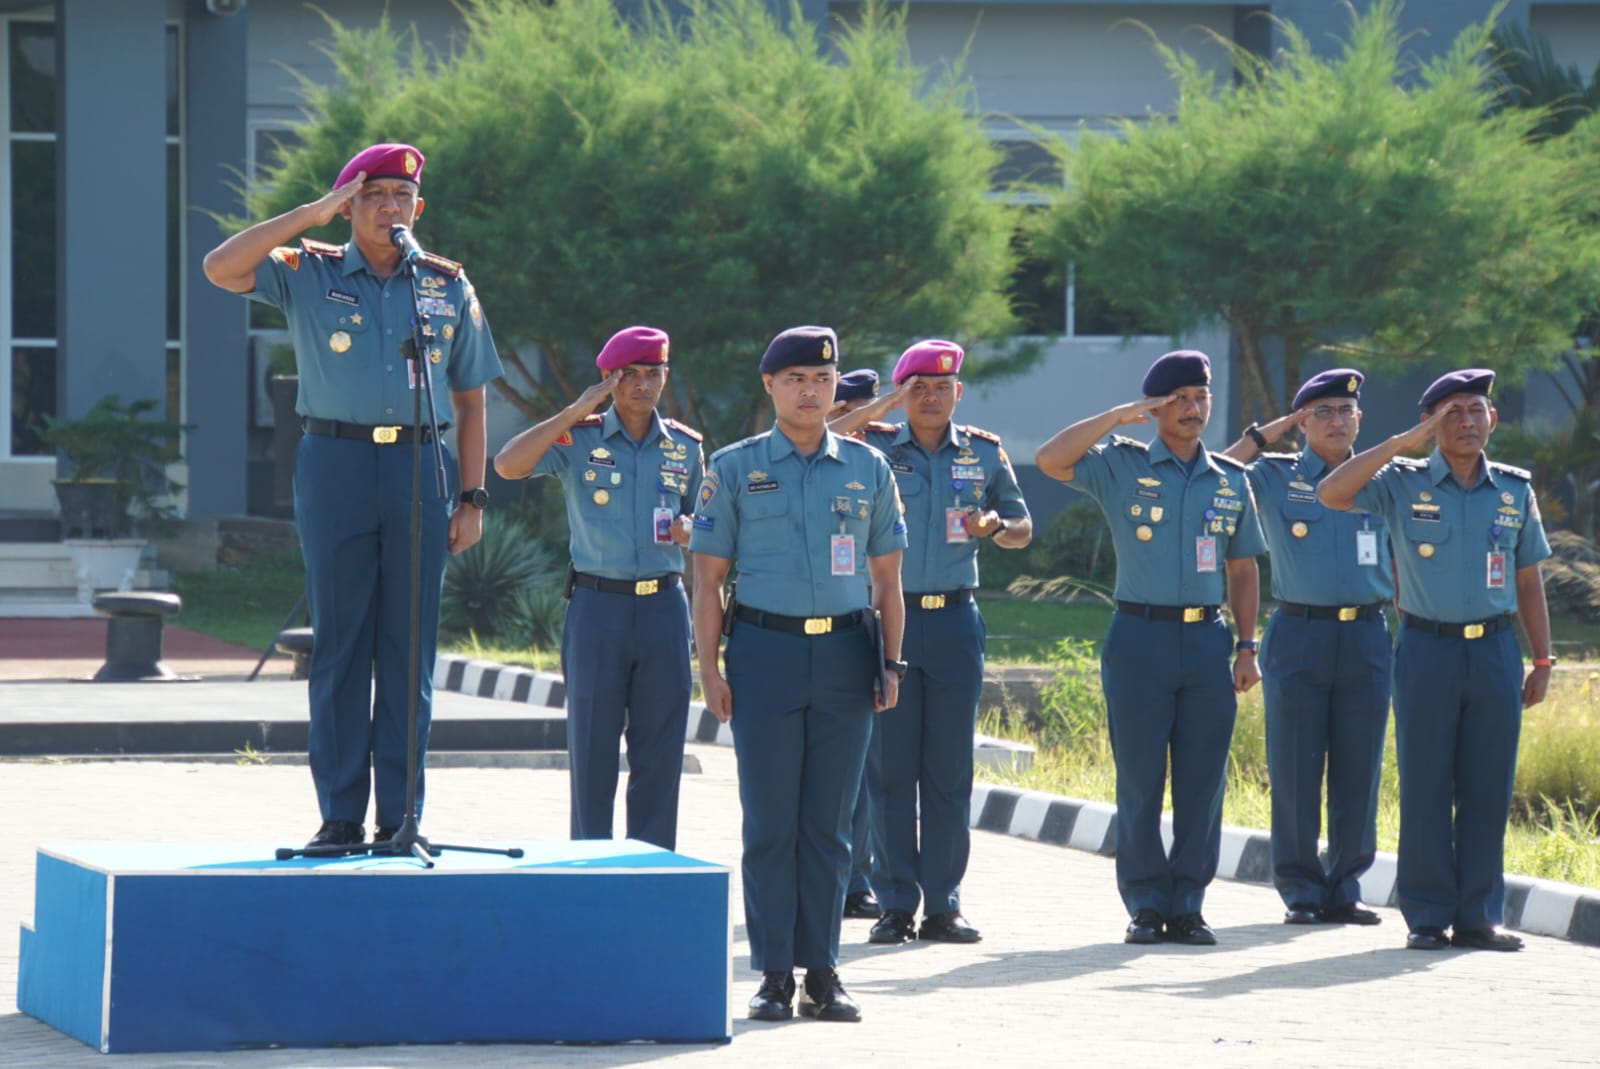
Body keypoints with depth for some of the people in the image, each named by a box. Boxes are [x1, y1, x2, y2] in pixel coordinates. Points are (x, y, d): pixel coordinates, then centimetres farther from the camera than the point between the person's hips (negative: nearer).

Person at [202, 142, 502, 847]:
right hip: (335, 467, -2)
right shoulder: (308, 274, 5)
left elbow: (469, 399, 14)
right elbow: (220, 268, -11)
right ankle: (340, 815, 4)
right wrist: (311, 215, -9)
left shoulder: (449, 287, 11)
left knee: (409, 645, 1)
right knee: (340, 642, 0)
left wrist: (472, 498, 7)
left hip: (420, 470, 2)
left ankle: (400, 815, 5)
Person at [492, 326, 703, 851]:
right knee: (592, 748, 1)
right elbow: (507, 465, -16)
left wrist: (688, 529, -4)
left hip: (664, 606, 2)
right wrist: (576, 412, -14)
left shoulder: (685, 447, 9)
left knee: (661, 750, 3)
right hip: (598, 605, -2)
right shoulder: (578, 439, 0)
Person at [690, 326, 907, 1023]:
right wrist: (709, 669, -4)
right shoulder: (734, 469, 5)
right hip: (765, 649, -2)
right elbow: (707, 578, 4)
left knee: (829, 824, 3)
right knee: (770, 822, -2)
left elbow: (886, 576, 14)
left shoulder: (868, 469, 10)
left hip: (846, 654, 2)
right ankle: (774, 976, 2)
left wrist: (890, 662, 5)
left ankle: (823, 973, 7)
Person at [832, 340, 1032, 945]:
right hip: (888, 618, -2)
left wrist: (996, 526, -8)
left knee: (950, 768, 2)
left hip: (954, 622, 2)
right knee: (890, 767, -1)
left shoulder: (984, 454, 8)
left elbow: (1022, 528, 15)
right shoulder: (874, 449, 2)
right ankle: (896, 903, 4)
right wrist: (883, 409, -13)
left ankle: (943, 904, 7)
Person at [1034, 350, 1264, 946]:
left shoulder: (1231, 480, 11)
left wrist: (1247, 647, 8)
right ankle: (1146, 905, 6)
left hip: (1207, 638, 3)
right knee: (1140, 781, -1)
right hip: (1140, 636, -3)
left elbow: (1242, 568, 16)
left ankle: (1187, 906, 9)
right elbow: (1050, 460, -14)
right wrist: (1120, 417, -15)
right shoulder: (1122, 466, 1)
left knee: (1202, 784, 2)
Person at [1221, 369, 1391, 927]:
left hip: (1366, 639, 2)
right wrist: (1266, 434, -2)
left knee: (1358, 772, 2)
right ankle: (1301, 892, 7)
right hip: (1299, 636, -2)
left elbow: (1399, 567, 15)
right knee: (1294, 771, -1)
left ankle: (1345, 890, 11)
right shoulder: (1275, 479, 6)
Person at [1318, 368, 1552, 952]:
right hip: (1427, 650, -2)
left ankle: (1479, 916, 10)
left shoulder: (1515, 491, 8)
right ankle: (1428, 918, 5)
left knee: (1488, 789, 3)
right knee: (1426, 788, -1)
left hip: (1494, 650, 2)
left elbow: (1529, 581, 14)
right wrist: (1407, 441, -17)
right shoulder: (1404, 484, 0)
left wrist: (1542, 662, 10)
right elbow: (1332, 493, -16)